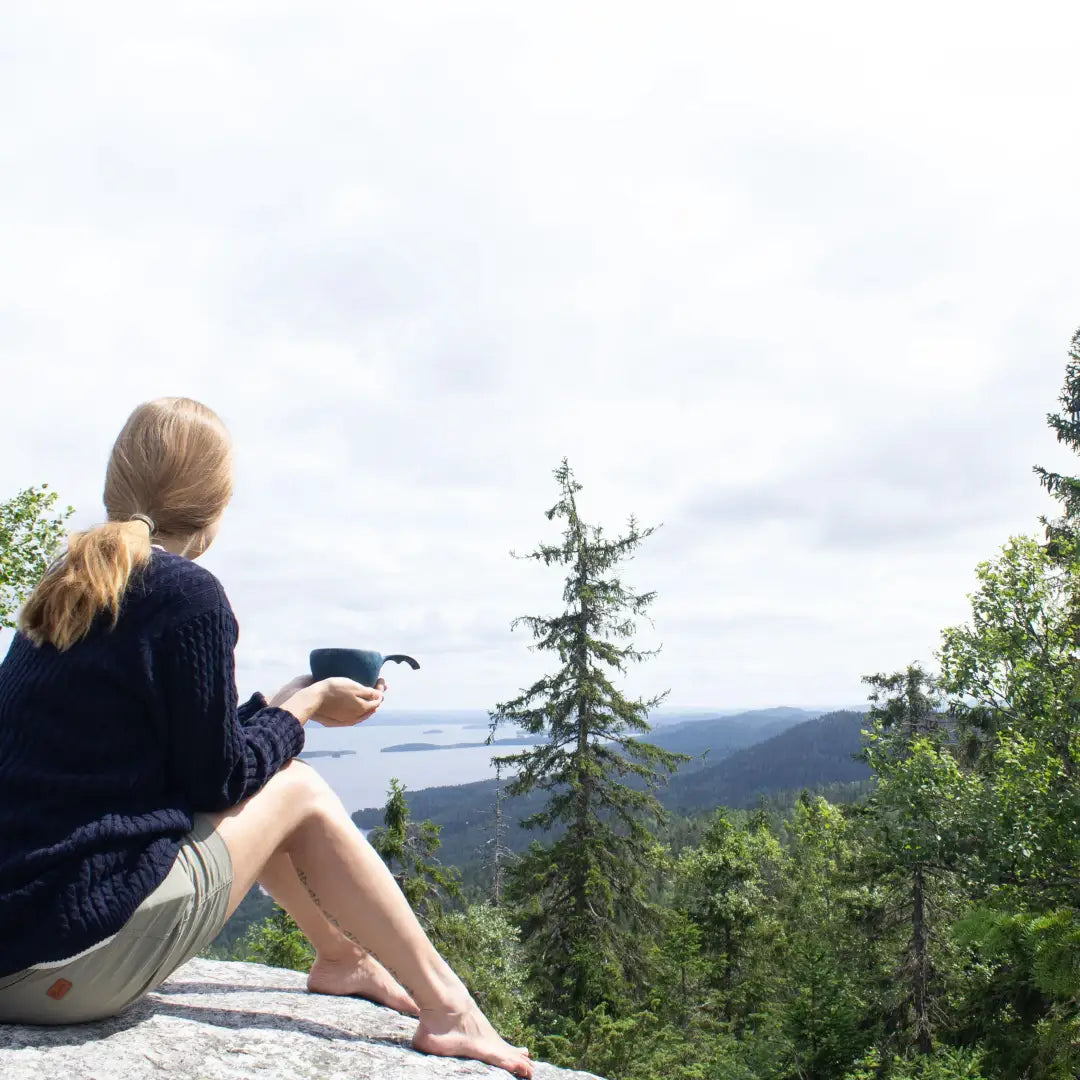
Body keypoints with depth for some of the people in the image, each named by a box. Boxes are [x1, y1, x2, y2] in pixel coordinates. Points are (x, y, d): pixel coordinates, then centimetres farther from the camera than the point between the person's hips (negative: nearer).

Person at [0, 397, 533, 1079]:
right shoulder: (187, 594, -14)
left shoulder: (65, 591, 11)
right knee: (299, 791, 5)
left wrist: (282, 702, 25)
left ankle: (341, 956, 34)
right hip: (71, 967, -8)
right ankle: (446, 1007, 11)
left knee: (261, 790, 19)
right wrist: (307, 708, 6)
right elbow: (216, 778, -9)